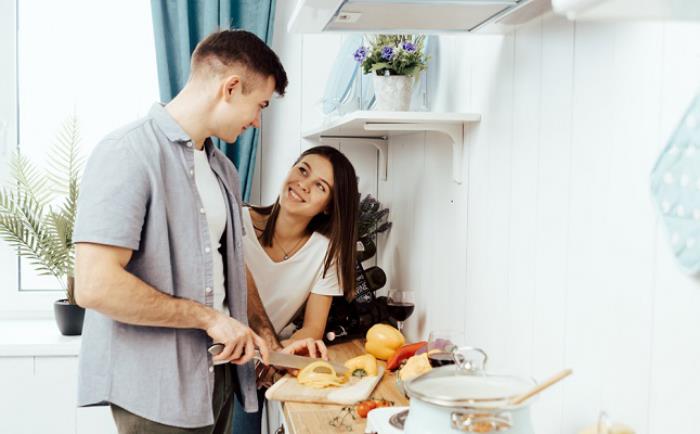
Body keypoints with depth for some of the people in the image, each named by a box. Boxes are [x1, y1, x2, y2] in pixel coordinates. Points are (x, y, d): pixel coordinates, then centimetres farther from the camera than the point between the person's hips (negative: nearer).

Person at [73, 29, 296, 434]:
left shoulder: (223, 169, 12)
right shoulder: (128, 154, -16)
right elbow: (96, 286, -24)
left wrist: (269, 342, 10)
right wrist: (208, 317, -18)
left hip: (218, 372, 8)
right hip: (157, 389, -8)